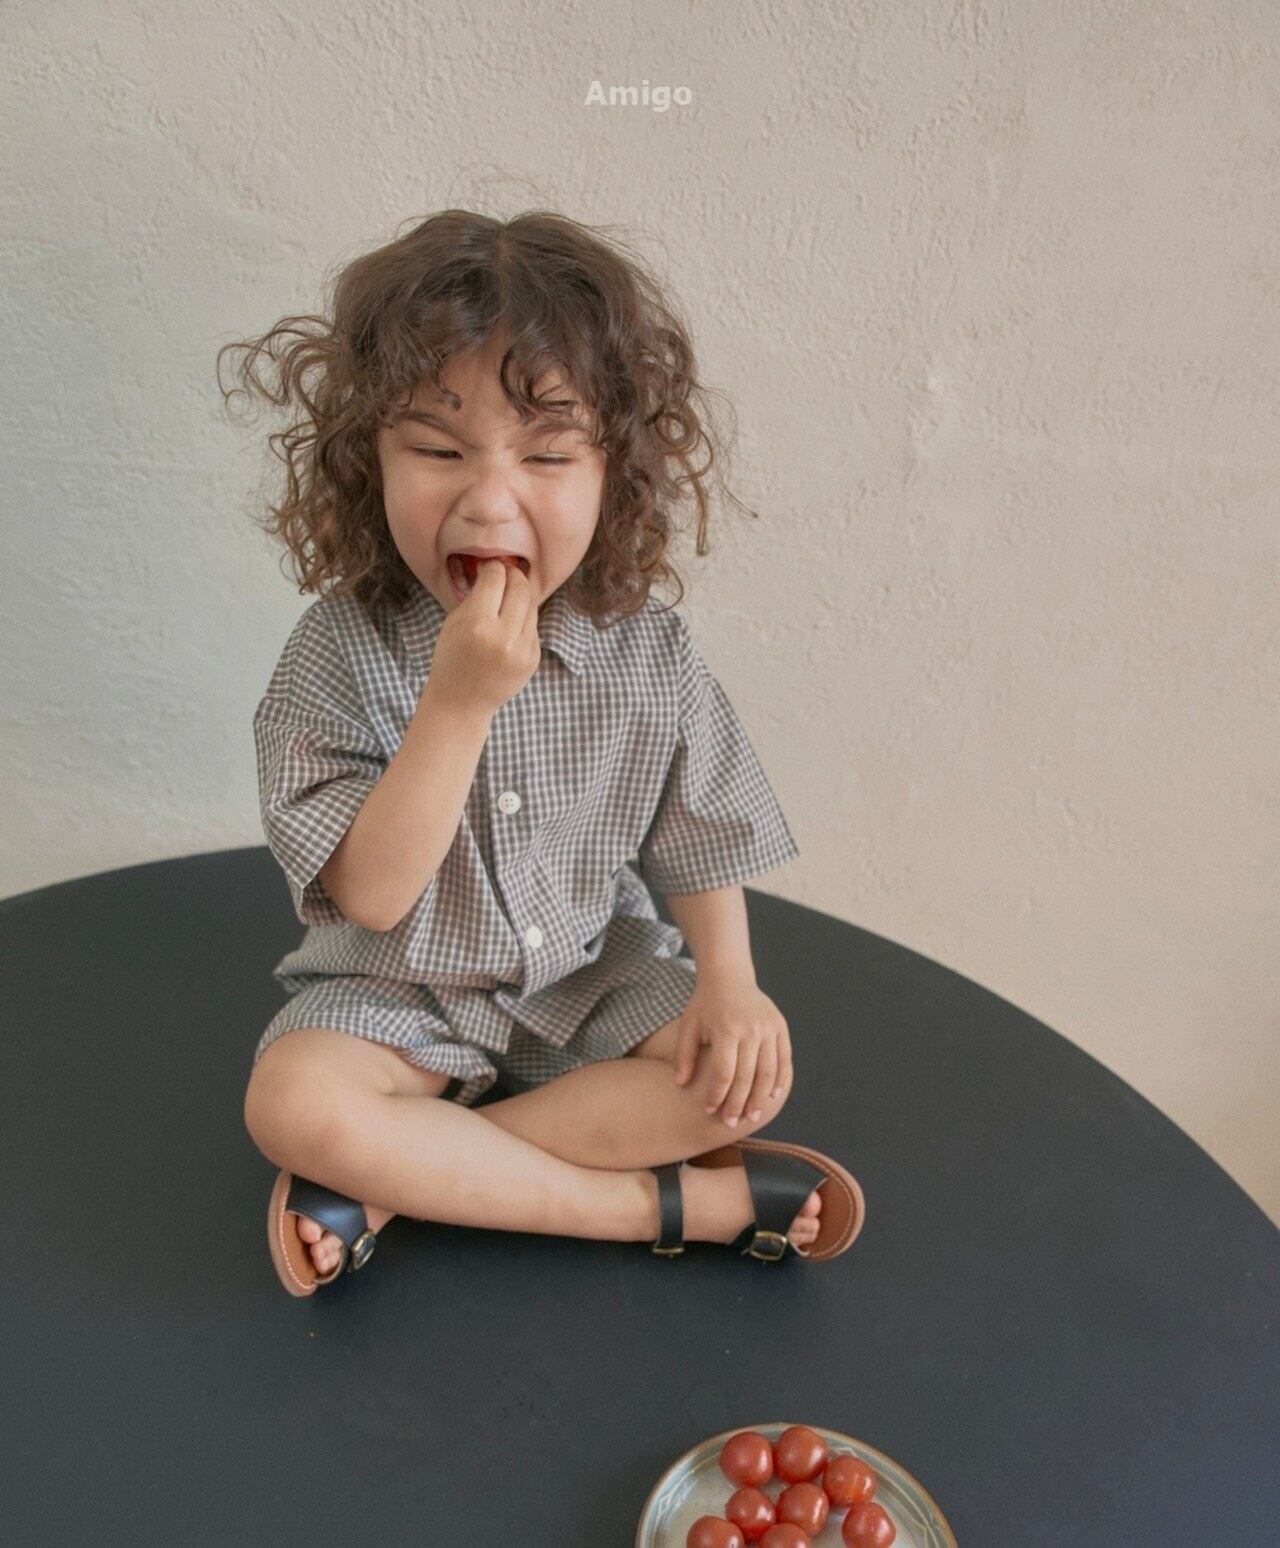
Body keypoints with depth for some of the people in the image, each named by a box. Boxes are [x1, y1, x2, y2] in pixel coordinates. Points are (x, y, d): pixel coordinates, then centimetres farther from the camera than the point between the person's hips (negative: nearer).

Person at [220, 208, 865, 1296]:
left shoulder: (650, 656, -12)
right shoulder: (341, 651, -18)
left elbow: (698, 843, 1)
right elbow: (372, 896, -24)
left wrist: (728, 982, -15)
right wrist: (460, 699, -34)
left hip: (594, 973, 3)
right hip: (401, 989, -2)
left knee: (748, 1071, -16)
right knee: (293, 1102, -27)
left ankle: (396, 1182, -14)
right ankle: (678, 1204, -18)